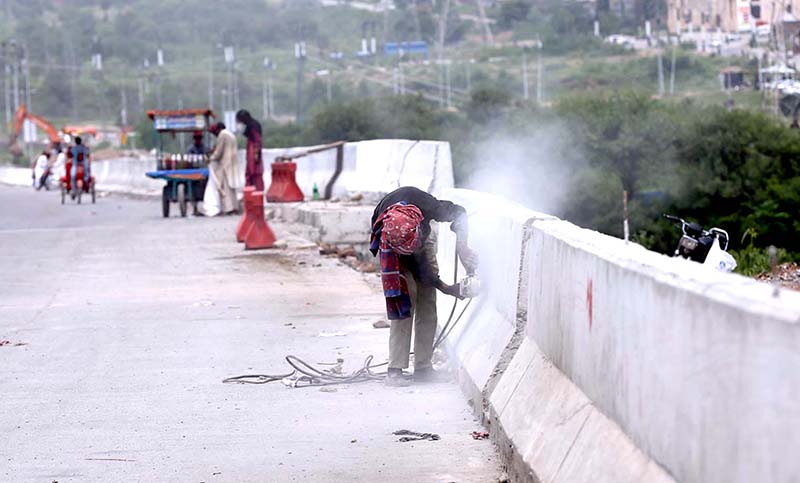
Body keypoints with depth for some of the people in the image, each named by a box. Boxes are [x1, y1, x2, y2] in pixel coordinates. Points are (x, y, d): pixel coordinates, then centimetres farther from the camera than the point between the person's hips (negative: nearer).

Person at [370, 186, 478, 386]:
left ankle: (423, 366, -5)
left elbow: (458, 212, -21)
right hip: (394, 251, -3)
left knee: (427, 302, -7)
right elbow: (419, 272, -29)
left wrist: (462, 247, -34)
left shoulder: (425, 205, -41)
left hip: (425, 238, 3)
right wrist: (445, 288, -32)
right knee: (404, 298, -19)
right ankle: (395, 369, -19)